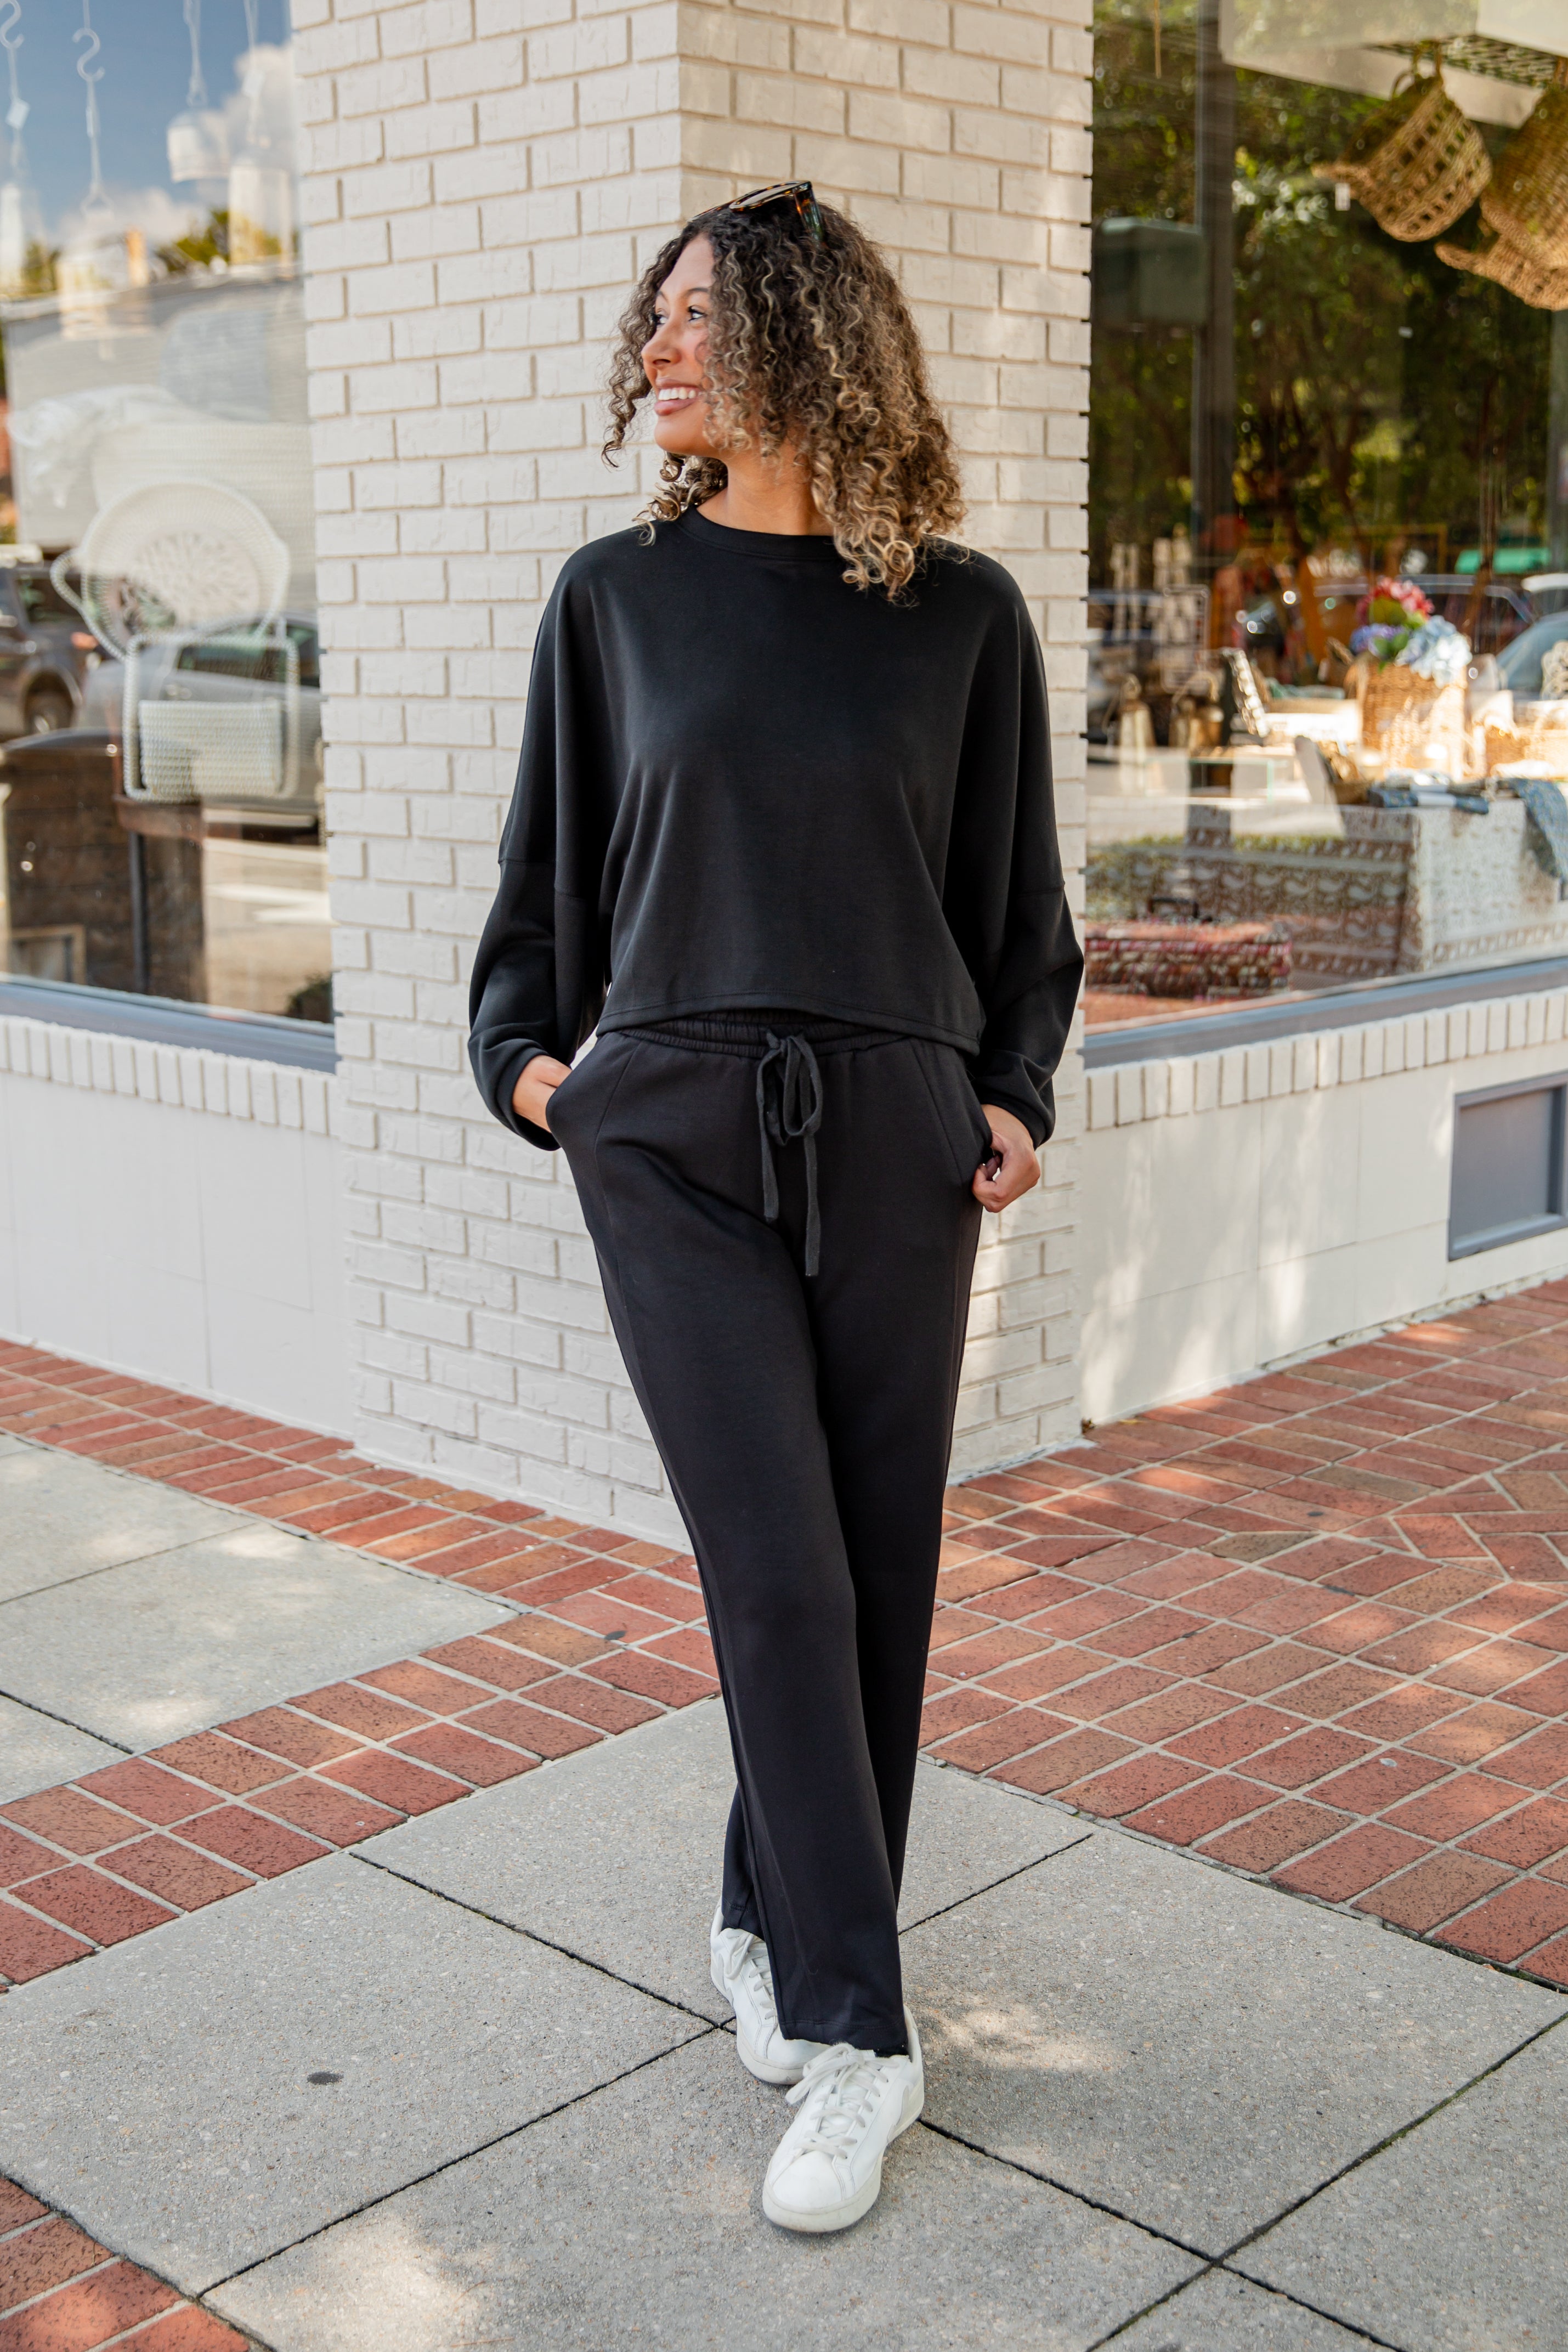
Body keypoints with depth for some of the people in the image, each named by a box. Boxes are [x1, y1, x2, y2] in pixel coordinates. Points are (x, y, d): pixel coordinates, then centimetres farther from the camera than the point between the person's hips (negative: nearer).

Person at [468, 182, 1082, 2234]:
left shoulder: (959, 613, 4)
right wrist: (521, 1051, 3)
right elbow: (552, 863, 14)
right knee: (776, 1571, -7)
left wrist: (1016, 1096, 1)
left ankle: (773, 1926, 28)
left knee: (877, 1576, 7)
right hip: (672, 1136, -1)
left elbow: (1019, 898, 11)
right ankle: (856, 2034, 2)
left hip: (894, 1139, 1)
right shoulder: (617, 597, 6)